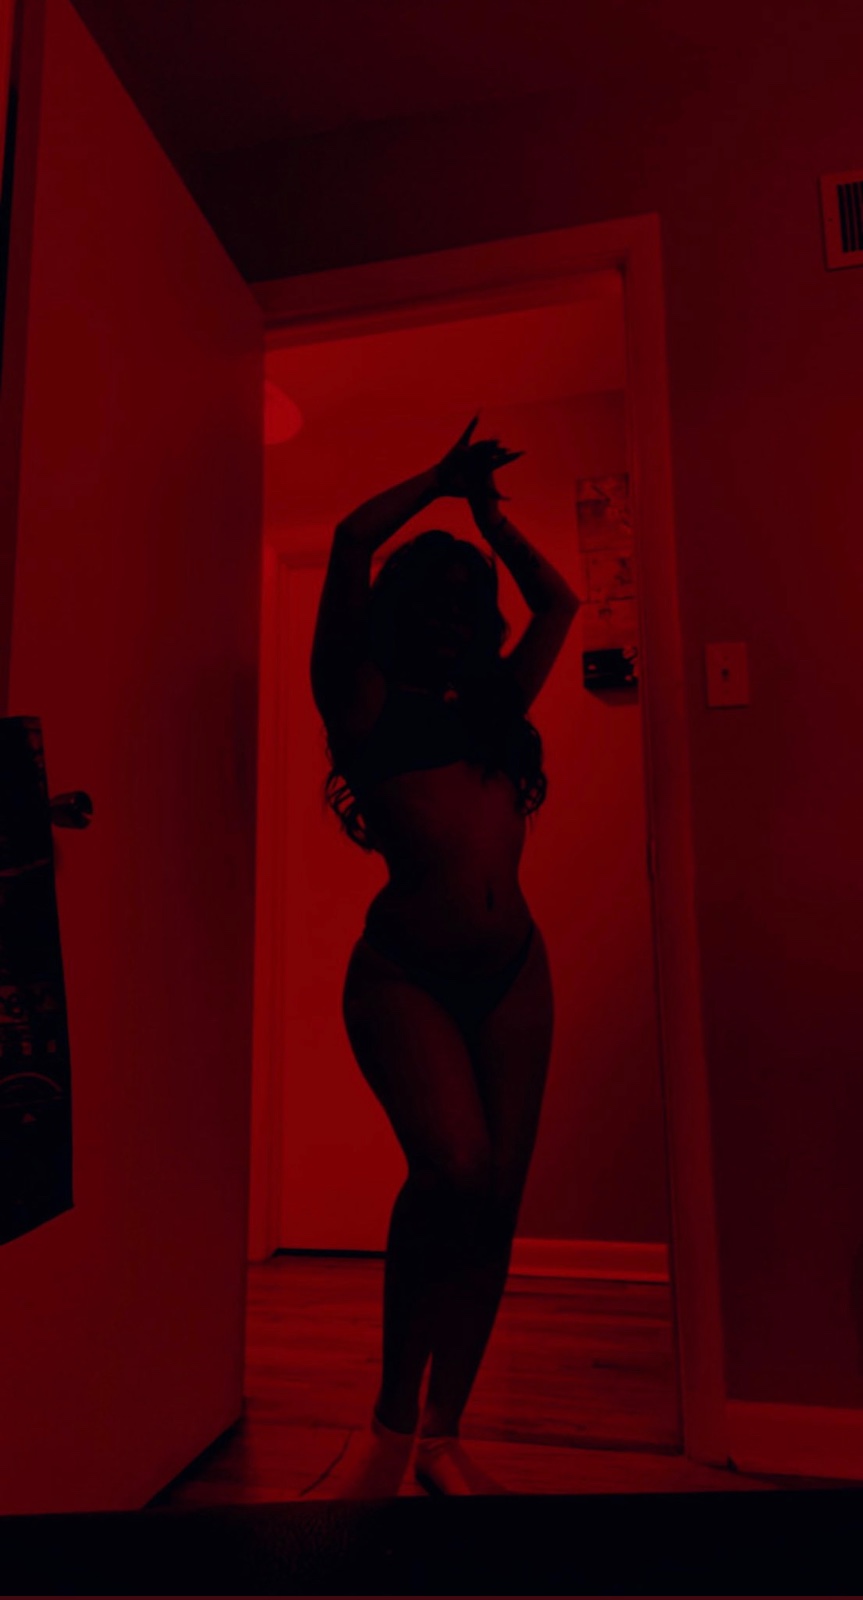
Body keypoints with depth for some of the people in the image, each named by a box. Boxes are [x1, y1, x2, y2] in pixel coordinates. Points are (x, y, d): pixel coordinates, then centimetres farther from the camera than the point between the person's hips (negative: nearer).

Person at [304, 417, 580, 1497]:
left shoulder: (494, 707, 20)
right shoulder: (366, 704, 7)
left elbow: (559, 602, 30)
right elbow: (351, 541, 0)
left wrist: (486, 510, 32)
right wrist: (442, 482, 14)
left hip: (514, 972, 6)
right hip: (404, 972, -5)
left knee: (495, 1200, 5)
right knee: (453, 1171, -23)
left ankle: (444, 1440, 23)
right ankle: (391, 1422, 3)